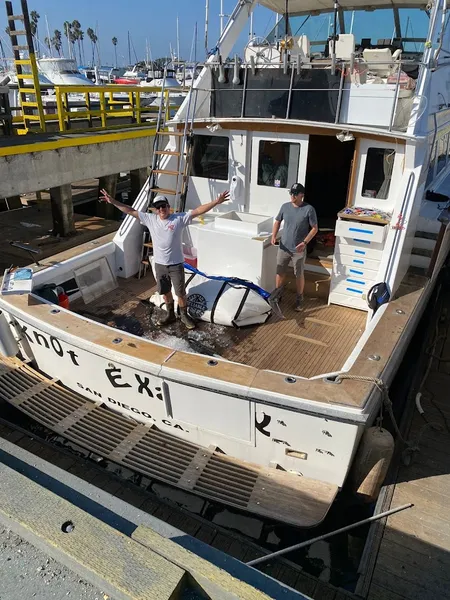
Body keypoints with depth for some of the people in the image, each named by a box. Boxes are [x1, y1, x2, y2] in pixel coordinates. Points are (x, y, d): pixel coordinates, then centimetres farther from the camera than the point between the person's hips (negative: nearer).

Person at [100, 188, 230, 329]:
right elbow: (131, 211, 1)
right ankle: (170, 314, 39)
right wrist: (113, 201, -2)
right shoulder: (150, 219, -3)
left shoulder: (179, 218, -12)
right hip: (159, 264, 3)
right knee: (165, 291, 18)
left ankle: (184, 315, 30)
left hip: (176, 264, -3)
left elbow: (198, 211, -18)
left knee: (181, 292, 8)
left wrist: (217, 201, -27)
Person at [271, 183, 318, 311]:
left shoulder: (309, 209, -13)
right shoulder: (285, 207, -1)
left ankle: (299, 299, 25)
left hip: (299, 250, -3)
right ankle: (276, 294, 35)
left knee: (299, 275, 8)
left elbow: (315, 228, -9)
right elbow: (277, 221, 12)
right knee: (280, 272, 15)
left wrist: (305, 242, -21)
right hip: (284, 247, 4)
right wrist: (274, 235, -4)